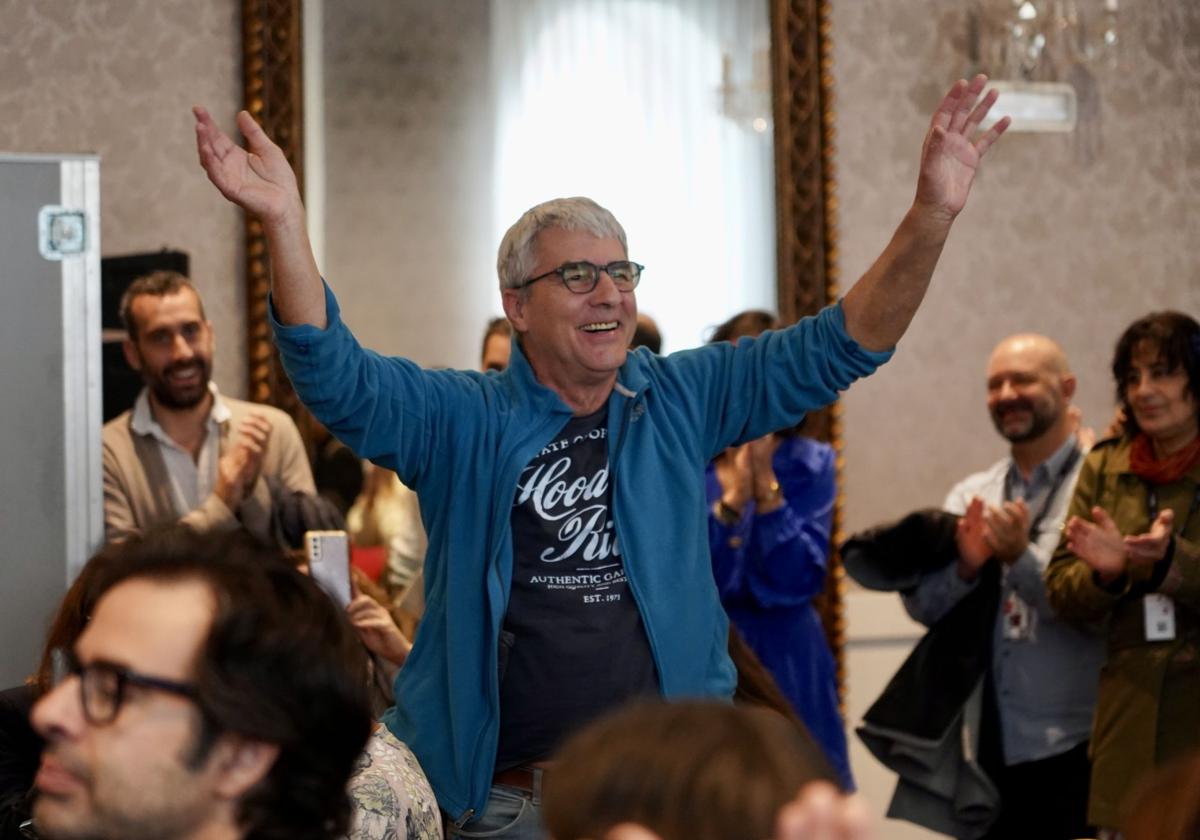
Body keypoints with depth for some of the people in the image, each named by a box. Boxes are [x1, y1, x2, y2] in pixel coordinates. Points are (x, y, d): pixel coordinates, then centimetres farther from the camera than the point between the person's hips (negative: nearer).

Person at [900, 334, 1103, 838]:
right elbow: (922, 604, 4)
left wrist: (1021, 558, -23)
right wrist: (965, 567, -14)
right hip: (992, 744, 5)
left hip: (1075, 747, -5)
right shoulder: (971, 494, 11)